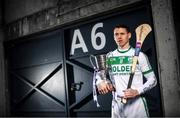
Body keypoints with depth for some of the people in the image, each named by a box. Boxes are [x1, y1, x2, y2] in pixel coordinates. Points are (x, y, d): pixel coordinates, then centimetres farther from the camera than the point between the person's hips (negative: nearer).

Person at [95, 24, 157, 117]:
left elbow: (152, 79, -1)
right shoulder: (109, 57, 8)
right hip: (117, 104, 3)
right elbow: (99, 73, 17)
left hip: (136, 102, -3)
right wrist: (100, 82, -7)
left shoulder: (139, 55, -3)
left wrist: (137, 91, -16)